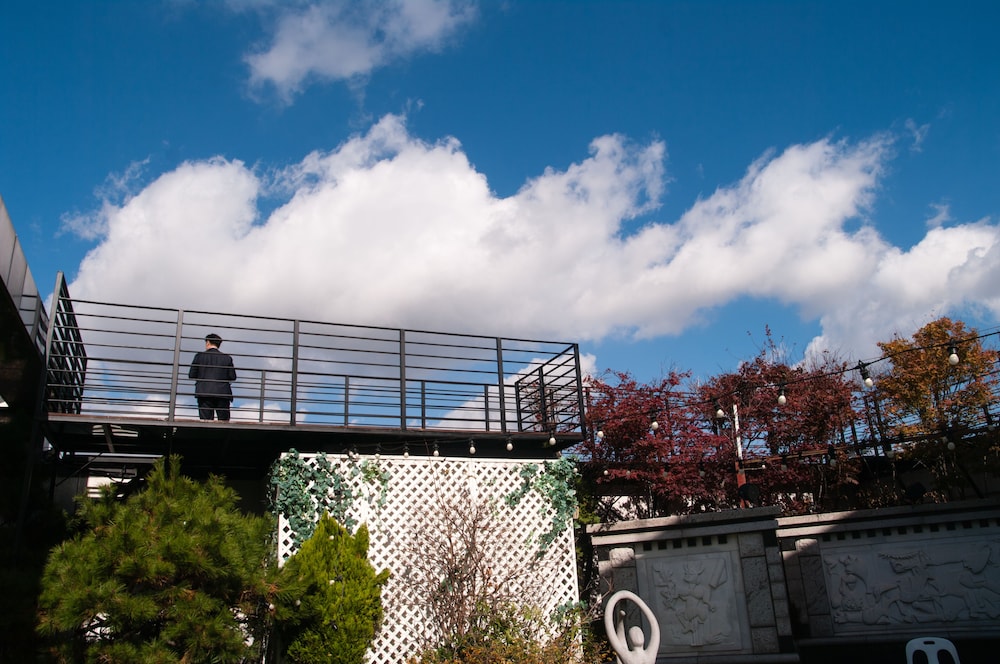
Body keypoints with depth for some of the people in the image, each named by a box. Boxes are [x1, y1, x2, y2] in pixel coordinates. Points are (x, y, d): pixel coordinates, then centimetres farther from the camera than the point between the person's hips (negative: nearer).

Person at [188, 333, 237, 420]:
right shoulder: (227, 358, 4)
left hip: (205, 393, -1)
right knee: (224, 422, 2)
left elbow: (191, 375, 3)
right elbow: (232, 377, 3)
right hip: (223, 393, 1)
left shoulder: (199, 356, 3)